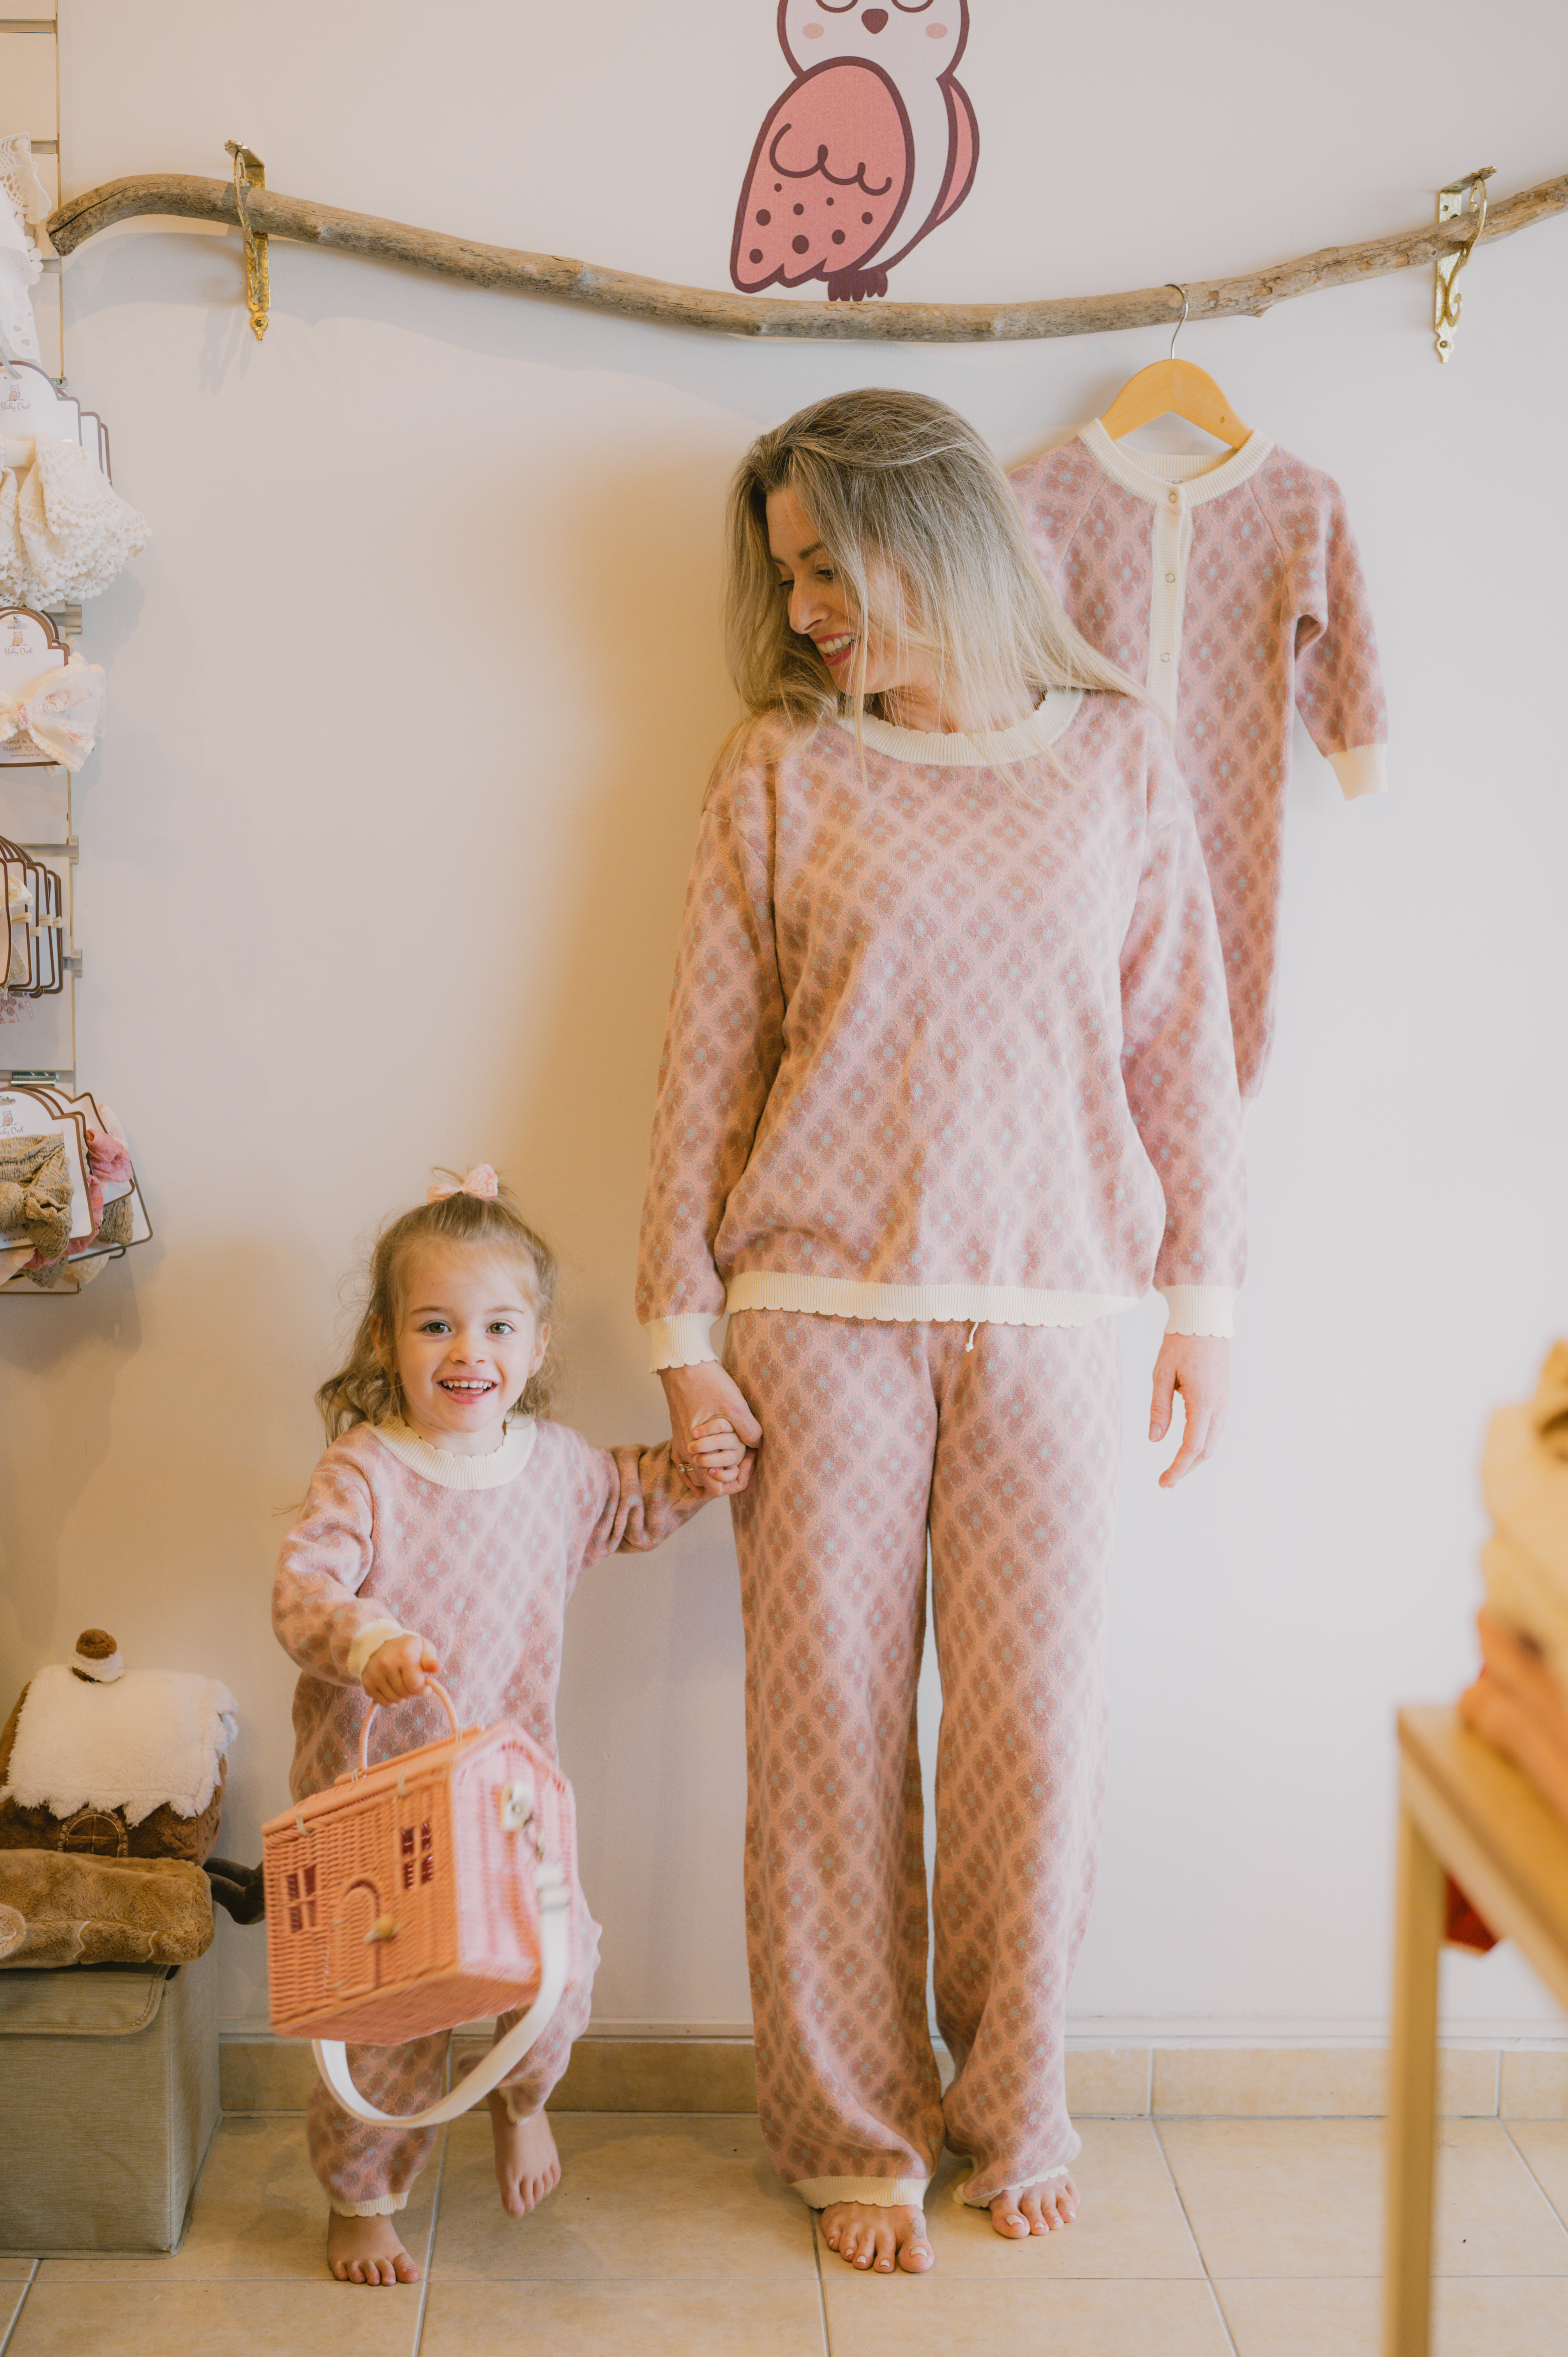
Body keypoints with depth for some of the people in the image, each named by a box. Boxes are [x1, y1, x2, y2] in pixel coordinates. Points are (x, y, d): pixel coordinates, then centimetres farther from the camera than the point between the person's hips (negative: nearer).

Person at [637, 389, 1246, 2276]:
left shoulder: (1116, 753, 4)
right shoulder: (779, 765, 2)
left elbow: (1180, 1035, 7)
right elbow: (708, 1056, 1)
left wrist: (1203, 1288, 6)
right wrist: (683, 1327, -2)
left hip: (1043, 1309, 1)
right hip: (821, 1309, 0)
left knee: (1035, 1727, 6)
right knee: (830, 1724, 5)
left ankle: (1012, 2108, 29)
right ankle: (854, 2132, 23)